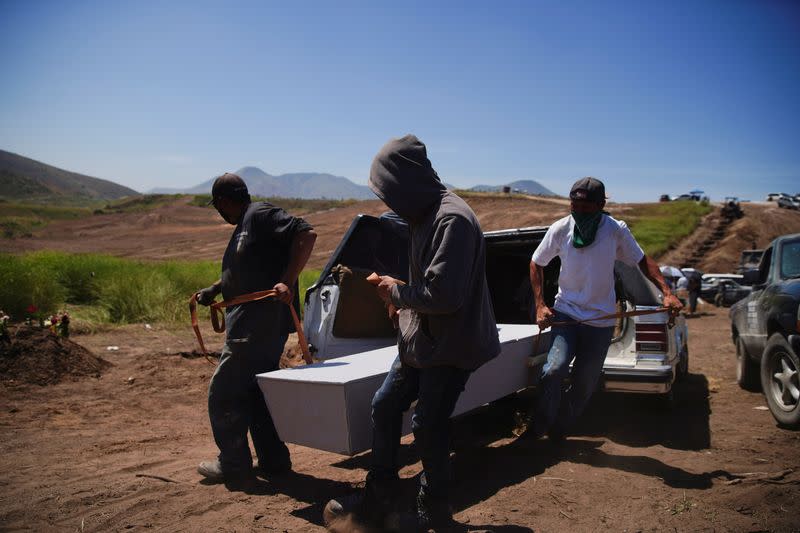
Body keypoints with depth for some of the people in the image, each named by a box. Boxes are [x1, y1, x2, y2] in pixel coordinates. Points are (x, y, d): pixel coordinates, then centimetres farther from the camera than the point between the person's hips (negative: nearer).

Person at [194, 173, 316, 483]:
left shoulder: (260, 214, -10)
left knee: (223, 393, 1)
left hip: (260, 325, -10)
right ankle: (273, 461, 26)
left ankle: (233, 465, 14)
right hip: (253, 324, 10)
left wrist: (288, 281, -27)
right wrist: (213, 290, 20)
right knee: (255, 393, 16)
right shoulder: (244, 225, 20)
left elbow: (306, 234, -20)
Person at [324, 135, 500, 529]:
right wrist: (403, 298, 3)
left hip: (450, 346, -9)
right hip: (420, 341, 9)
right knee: (384, 407, 12)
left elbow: (444, 294, -29)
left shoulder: (452, 219, -22)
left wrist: (398, 293, -14)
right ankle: (379, 499, 28)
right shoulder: (426, 214, 8)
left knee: (428, 425, 3)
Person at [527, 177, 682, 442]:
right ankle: (539, 426, 0)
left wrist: (667, 292, -12)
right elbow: (536, 264, 5)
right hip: (565, 313, -1)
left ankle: (559, 431, 28)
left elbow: (642, 261, 3)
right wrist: (540, 305, -3)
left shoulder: (616, 230, -8)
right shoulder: (560, 229, -7)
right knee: (553, 370, -20)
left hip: (601, 320, 1)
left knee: (584, 384, 6)